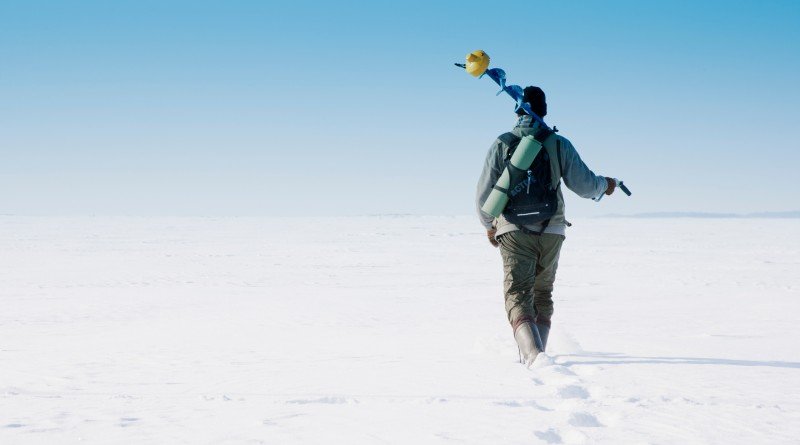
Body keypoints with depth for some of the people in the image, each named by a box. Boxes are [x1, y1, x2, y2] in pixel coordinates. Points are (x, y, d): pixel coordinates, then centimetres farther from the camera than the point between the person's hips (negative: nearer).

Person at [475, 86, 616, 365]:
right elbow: (584, 185, 0)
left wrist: (489, 225, 19)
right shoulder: (559, 144, 1)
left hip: (513, 229, -2)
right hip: (552, 229, 2)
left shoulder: (501, 144, -1)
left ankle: (532, 353, -27)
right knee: (542, 293, 20)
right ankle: (537, 350, 21)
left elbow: (484, 193, 1)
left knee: (517, 295, -6)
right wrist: (605, 185, 23)